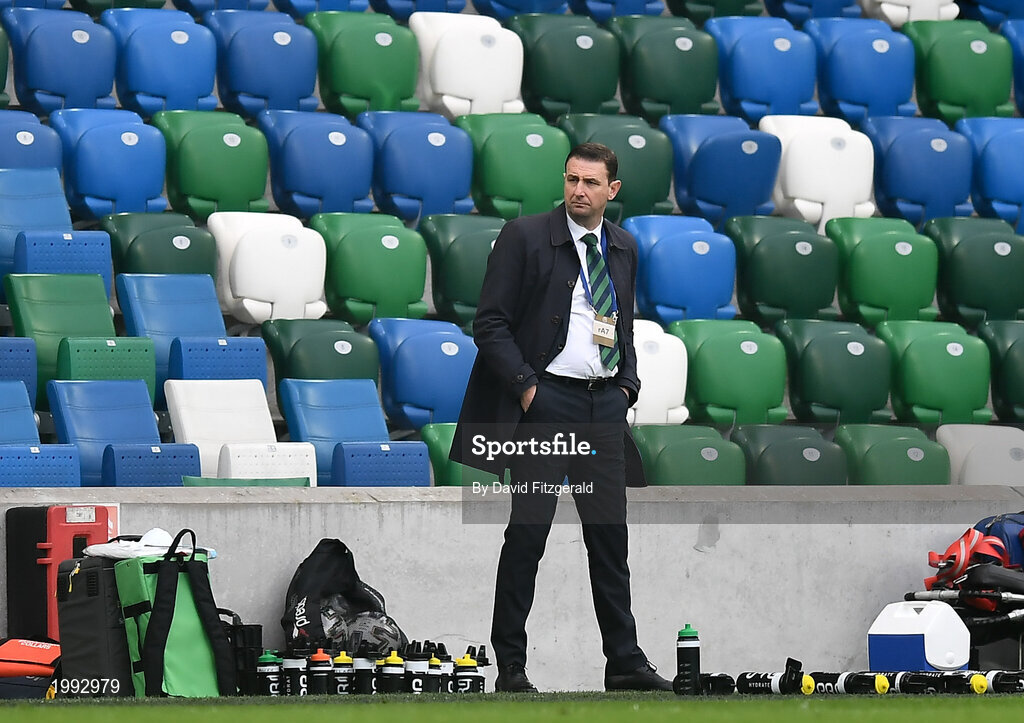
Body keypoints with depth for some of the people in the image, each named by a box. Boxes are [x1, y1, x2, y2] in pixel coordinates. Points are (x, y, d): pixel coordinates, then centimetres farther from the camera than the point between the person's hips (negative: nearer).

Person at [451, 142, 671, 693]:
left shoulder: (623, 249, 13)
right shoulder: (525, 237, -4)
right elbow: (490, 323, -6)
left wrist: (627, 384, 8)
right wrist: (525, 385, -13)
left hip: (605, 401, 5)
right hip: (546, 399, -5)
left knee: (610, 533, 7)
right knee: (528, 532, -4)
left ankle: (624, 662, 11)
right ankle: (510, 664, 1)